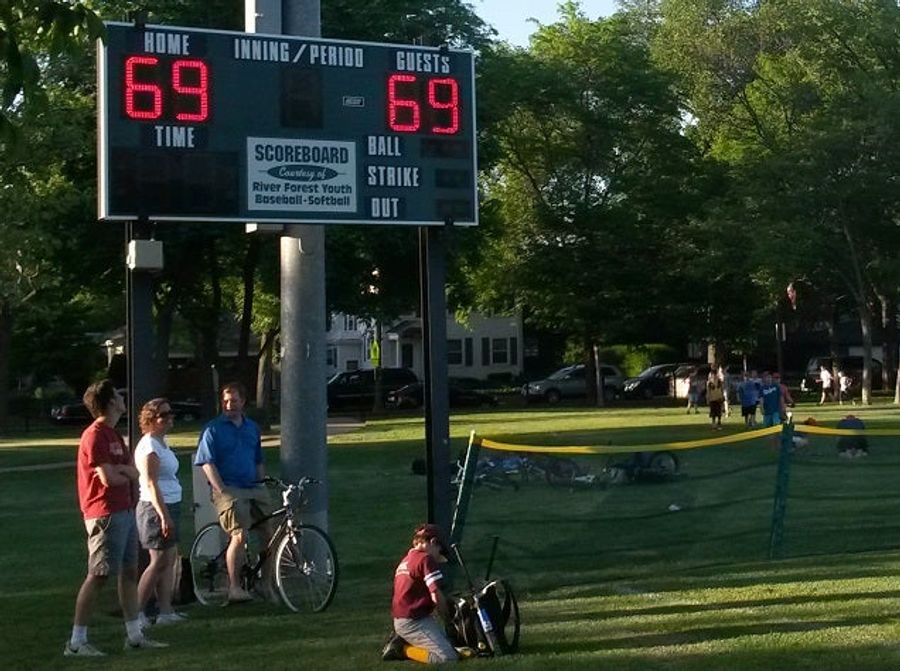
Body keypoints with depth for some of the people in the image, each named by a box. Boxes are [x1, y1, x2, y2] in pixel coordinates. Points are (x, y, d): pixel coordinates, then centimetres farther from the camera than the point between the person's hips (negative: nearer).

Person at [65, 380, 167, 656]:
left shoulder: (114, 435, 18)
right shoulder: (95, 436, -14)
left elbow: (134, 472, 12)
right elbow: (108, 478, -19)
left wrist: (117, 469, -9)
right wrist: (126, 474, 1)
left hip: (125, 512, 10)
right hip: (106, 515, -10)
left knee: (129, 572, 12)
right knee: (98, 576, -9)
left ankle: (134, 635, 19)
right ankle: (76, 642, -5)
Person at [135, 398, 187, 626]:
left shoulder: (161, 444, 15)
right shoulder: (149, 446, -15)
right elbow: (151, 484, -21)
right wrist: (164, 515, -25)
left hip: (170, 507, 10)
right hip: (157, 508, -10)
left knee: (170, 559, 9)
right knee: (159, 561, -7)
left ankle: (166, 611, 12)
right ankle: (136, 611, -2)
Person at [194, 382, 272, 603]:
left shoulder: (252, 428, 17)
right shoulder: (213, 429, -1)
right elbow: (207, 463, -7)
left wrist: (262, 485, 14)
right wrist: (221, 490, -14)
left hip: (254, 489, 6)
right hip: (228, 489, -6)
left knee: (268, 535, 3)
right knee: (240, 536, -19)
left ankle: (267, 585, 14)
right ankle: (234, 588, -12)